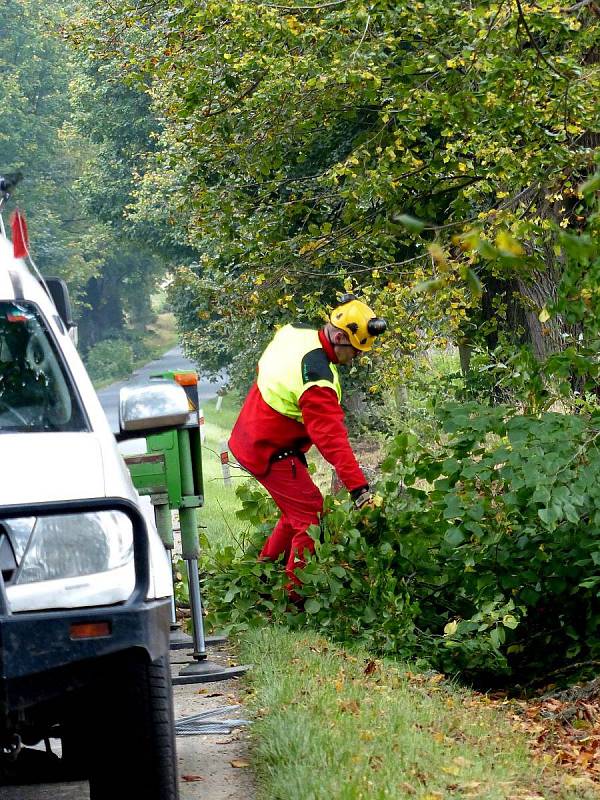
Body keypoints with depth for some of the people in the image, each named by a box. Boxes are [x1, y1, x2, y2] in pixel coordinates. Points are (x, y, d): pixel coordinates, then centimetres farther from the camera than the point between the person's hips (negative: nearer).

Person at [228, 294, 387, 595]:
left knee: (298, 509, 20)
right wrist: (360, 489, -36)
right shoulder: (318, 379, -30)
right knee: (310, 519, -5)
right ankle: (294, 596, -3)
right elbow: (332, 438, -34)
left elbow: (263, 367, 18)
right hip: (272, 455, -9)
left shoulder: (293, 332, -3)